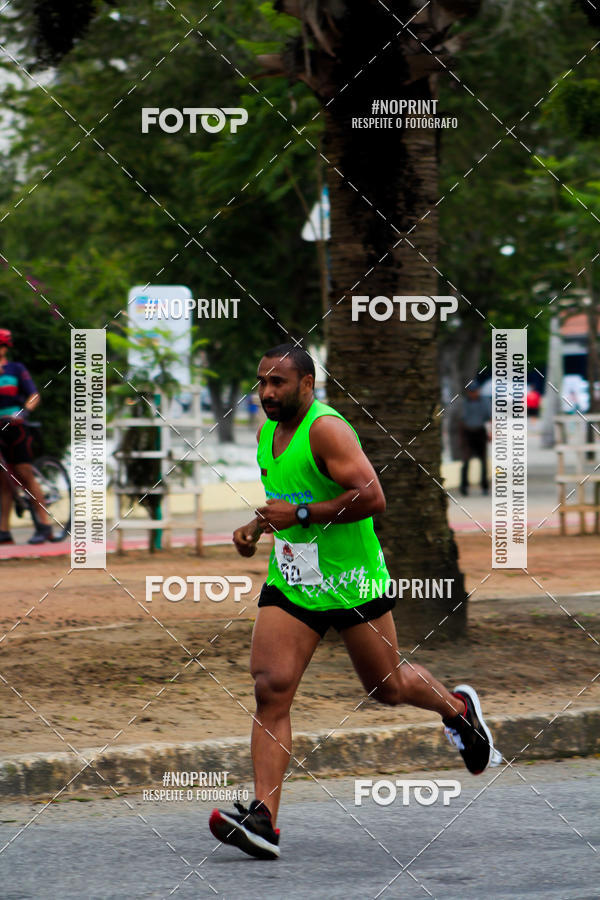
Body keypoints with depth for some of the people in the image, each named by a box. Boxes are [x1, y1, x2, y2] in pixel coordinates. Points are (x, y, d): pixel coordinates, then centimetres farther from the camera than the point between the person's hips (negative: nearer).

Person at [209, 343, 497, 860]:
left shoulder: (327, 430, -18)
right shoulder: (267, 433, 8)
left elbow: (373, 497, -27)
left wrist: (300, 514, -25)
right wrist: (257, 527, 9)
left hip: (351, 582, -6)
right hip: (290, 584, 6)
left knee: (388, 687, 11)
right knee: (270, 690, -11)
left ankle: (457, 706, 45)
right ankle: (263, 820, -17)